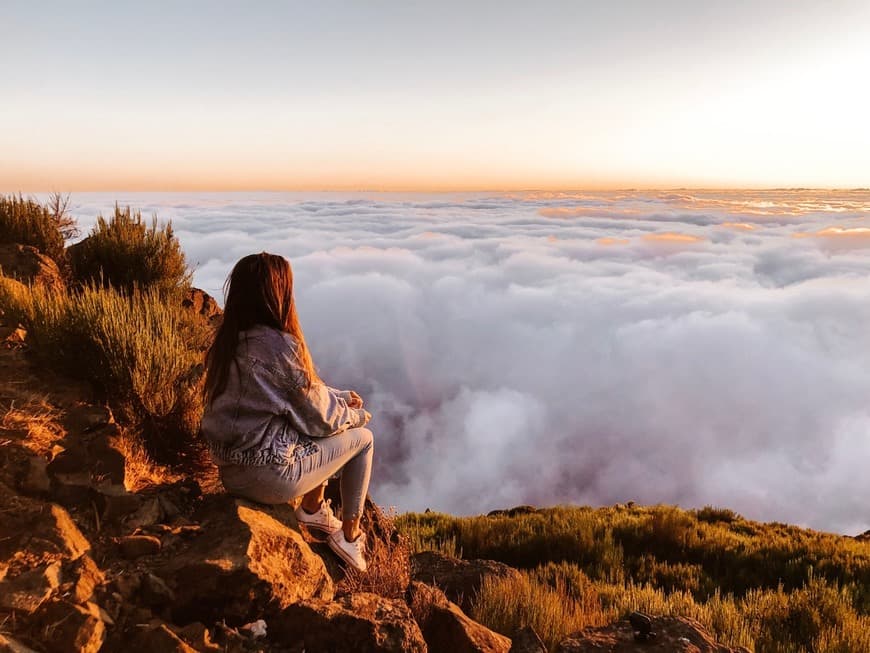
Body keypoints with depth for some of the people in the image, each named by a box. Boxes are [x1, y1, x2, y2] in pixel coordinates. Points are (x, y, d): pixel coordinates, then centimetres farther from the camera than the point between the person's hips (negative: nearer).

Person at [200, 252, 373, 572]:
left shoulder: (226, 342, 2)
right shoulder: (281, 346, -22)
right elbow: (319, 419, -12)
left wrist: (340, 396, 14)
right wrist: (356, 414, 7)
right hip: (270, 477, -8)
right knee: (362, 438, 11)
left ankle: (312, 509, 29)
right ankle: (349, 536, 21)